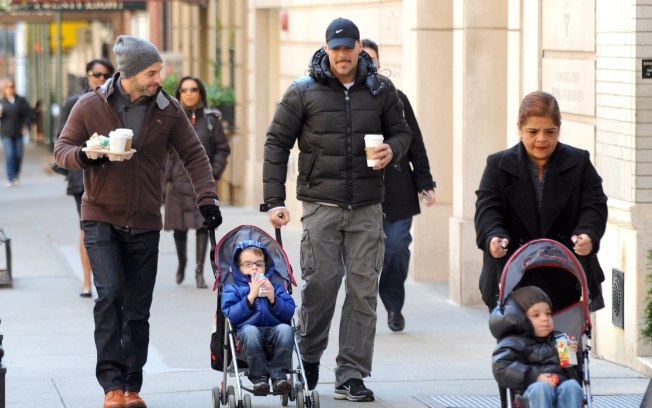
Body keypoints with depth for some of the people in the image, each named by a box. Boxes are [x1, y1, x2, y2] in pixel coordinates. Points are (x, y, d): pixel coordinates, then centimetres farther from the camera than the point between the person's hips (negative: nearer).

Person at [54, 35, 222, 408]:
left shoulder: (168, 110, -1)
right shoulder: (91, 107, -5)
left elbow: (194, 154, 5)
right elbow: (62, 148, 3)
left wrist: (207, 196, -9)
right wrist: (82, 155, -20)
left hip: (145, 224, 2)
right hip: (101, 219, -2)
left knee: (138, 309, 5)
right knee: (109, 294, -17)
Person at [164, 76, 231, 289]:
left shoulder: (211, 120, 4)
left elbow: (222, 149, 7)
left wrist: (214, 174, -4)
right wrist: (166, 178, -3)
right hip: (178, 182, 1)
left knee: (203, 224, -7)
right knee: (179, 227, 6)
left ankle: (200, 270, -2)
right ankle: (181, 264, 28)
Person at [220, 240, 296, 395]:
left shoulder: (276, 287, 25)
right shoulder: (232, 289, 16)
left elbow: (289, 313, 10)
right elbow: (231, 315, -3)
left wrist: (273, 299, -4)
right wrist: (251, 296, -7)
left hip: (274, 328, 2)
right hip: (248, 328, -2)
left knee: (285, 329, -32)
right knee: (249, 331, -38)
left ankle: (279, 375, -26)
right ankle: (259, 377, -28)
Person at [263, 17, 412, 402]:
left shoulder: (381, 90, 6)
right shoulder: (304, 91, 0)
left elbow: (401, 131, 18)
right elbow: (277, 143, 2)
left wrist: (393, 150, -8)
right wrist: (274, 200, -5)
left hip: (367, 207, 2)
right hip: (321, 204, -2)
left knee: (364, 290, 0)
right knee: (321, 283, -3)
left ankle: (352, 375, 5)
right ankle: (309, 358, 20)